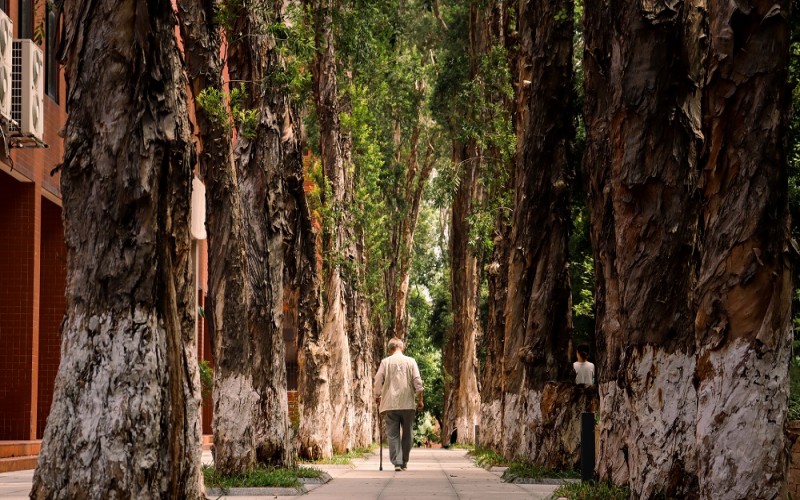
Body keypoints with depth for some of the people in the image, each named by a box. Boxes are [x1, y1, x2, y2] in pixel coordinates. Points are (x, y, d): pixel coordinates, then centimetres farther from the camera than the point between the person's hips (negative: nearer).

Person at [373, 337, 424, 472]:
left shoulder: (385, 362, 2)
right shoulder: (410, 361, 3)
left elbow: (378, 381, 3)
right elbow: (417, 382, -2)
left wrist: (377, 396, 19)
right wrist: (420, 400, 4)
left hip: (390, 404, -1)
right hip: (407, 404, 1)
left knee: (393, 434, 0)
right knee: (406, 434, 11)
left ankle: (397, 462, -11)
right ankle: (404, 462, 16)